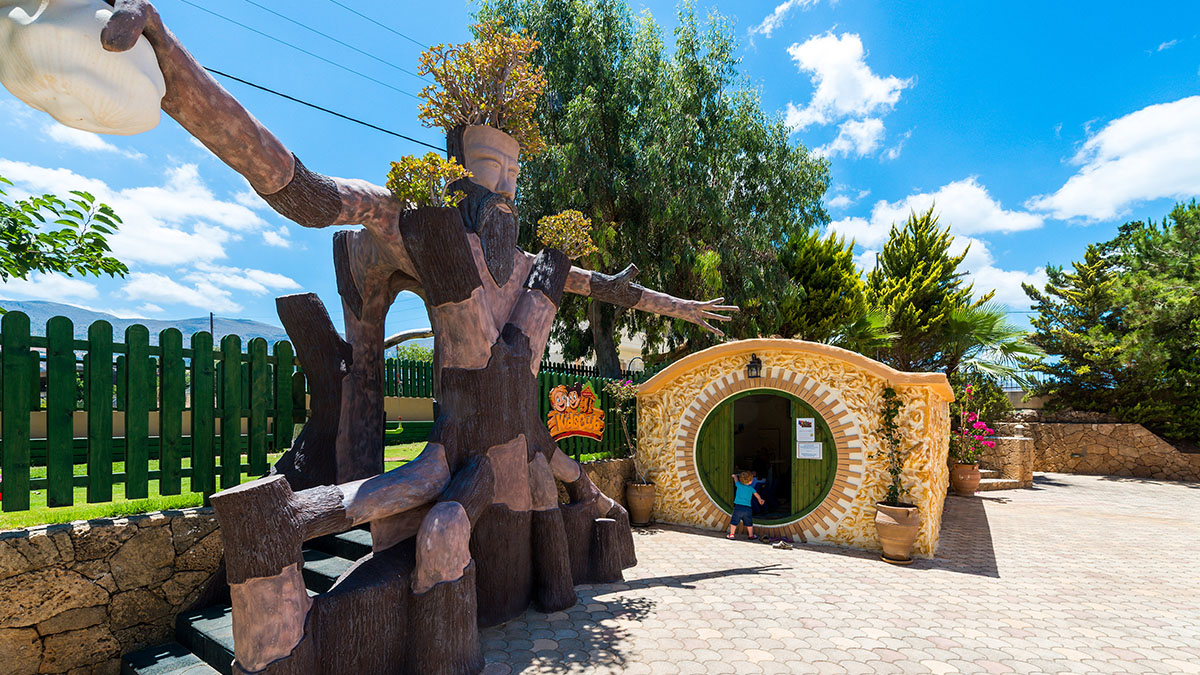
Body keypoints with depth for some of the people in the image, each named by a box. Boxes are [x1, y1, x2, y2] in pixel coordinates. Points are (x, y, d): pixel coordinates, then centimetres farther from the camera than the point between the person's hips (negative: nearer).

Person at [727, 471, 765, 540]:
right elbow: (756, 494, 25)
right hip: (747, 508, 1)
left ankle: (731, 535, 6)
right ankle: (751, 536, 26)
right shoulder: (751, 488, 6)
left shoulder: (739, 485, 5)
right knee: (749, 523, 16)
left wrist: (734, 475, 50)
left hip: (738, 507, -1)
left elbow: (736, 478, 26)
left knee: (734, 522, 7)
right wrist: (760, 500, 45)